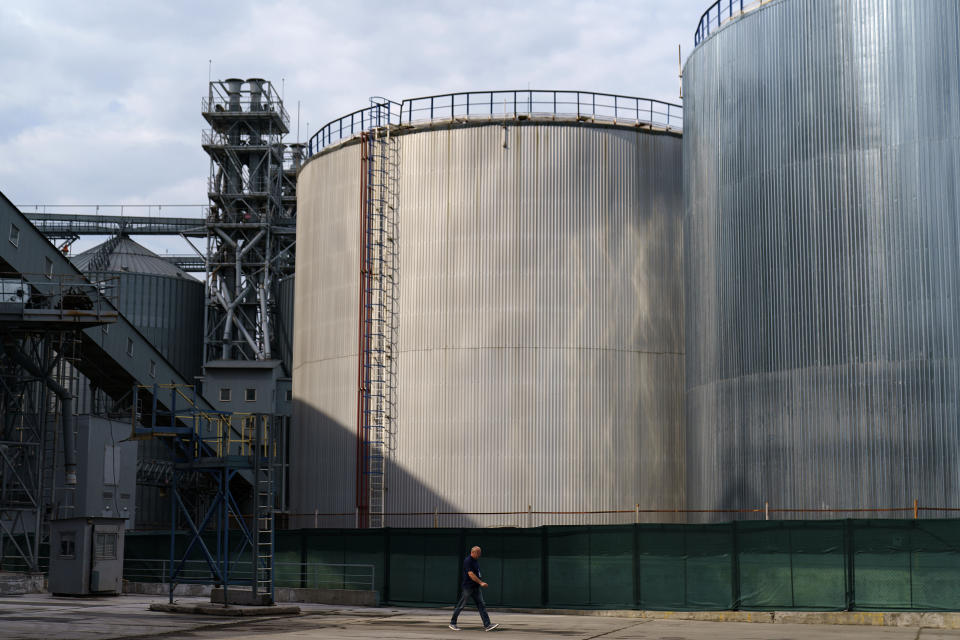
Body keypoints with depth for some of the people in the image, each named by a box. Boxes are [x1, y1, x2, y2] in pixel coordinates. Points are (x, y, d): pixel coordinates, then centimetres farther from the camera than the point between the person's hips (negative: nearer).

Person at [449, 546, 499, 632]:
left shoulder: (476, 561, 13)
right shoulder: (468, 561, -15)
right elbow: (471, 574, -22)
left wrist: (480, 583, 18)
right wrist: (481, 582, -24)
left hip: (476, 587, 8)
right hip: (468, 587, -8)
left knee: (481, 605, 0)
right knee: (461, 605, 1)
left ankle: (487, 625, -5)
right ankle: (452, 623, 14)